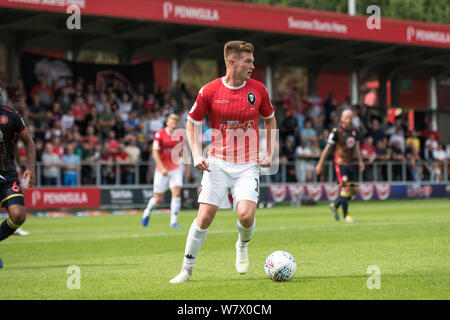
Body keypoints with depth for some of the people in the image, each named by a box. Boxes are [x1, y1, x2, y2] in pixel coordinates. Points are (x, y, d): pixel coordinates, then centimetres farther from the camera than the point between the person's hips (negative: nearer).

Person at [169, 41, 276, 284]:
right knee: (204, 217, -9)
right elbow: (192, 123, 7)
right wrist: (197, 155, -4)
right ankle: (187, 269, 7)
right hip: (217, 163, -1)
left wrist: (269, 154, 8)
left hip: (248, 166, 1)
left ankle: (243, 245, 17)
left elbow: (270, 119, 17)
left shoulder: (258, 90, 0)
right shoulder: (209, 91, -6)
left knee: (246, 215, -18)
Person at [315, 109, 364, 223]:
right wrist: (320, 163, -5)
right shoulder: (336, 131, -10)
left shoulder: (354, 130, 9)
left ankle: (335, 206, 24)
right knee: (346, 187, -15)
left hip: (350, 163, 7)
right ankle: (346, 215, -6)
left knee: (354, 190, 4)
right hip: (340, 163, -7)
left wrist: (361, 161, 11)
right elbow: (328, 147, -6)